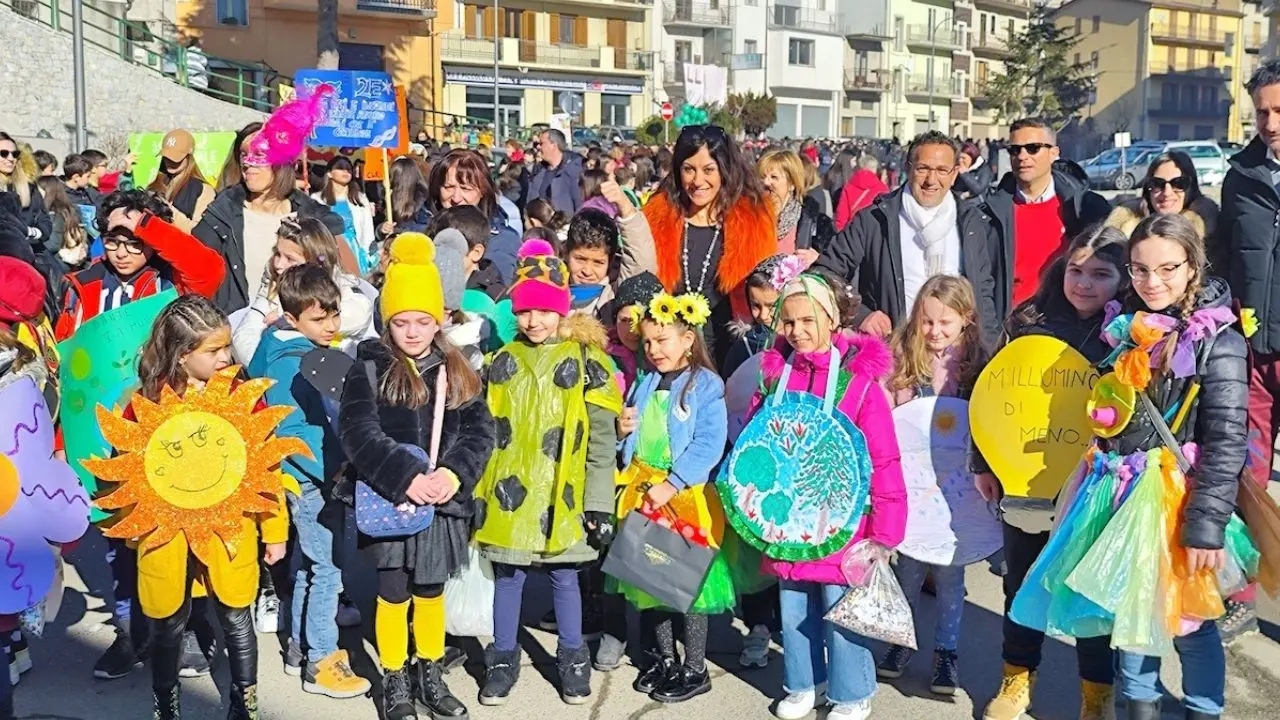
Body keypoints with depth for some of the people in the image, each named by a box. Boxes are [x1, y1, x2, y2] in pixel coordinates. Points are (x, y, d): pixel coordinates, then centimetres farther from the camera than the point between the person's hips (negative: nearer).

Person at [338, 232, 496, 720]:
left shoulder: (457, 373, 5)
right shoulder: (369, 370, -6)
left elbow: (480, 430, -2)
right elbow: (358, 433, -17)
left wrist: (454, 473, -20)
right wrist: (405, 478, -26)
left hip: (442, 502, 3)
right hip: (389, 501, -3)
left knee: (431, 591, 16)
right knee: (393, 593, 8)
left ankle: (430, 675, 33)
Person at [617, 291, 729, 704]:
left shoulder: (706, 384, -11)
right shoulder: (645, 383, 10)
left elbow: (709, 445, -20)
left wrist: (672, 484, -25)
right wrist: (621, 429, -5)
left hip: (684, 494, -6)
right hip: (642, 489, 7)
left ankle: (695, 670, 14)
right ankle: (663, 658, 29)